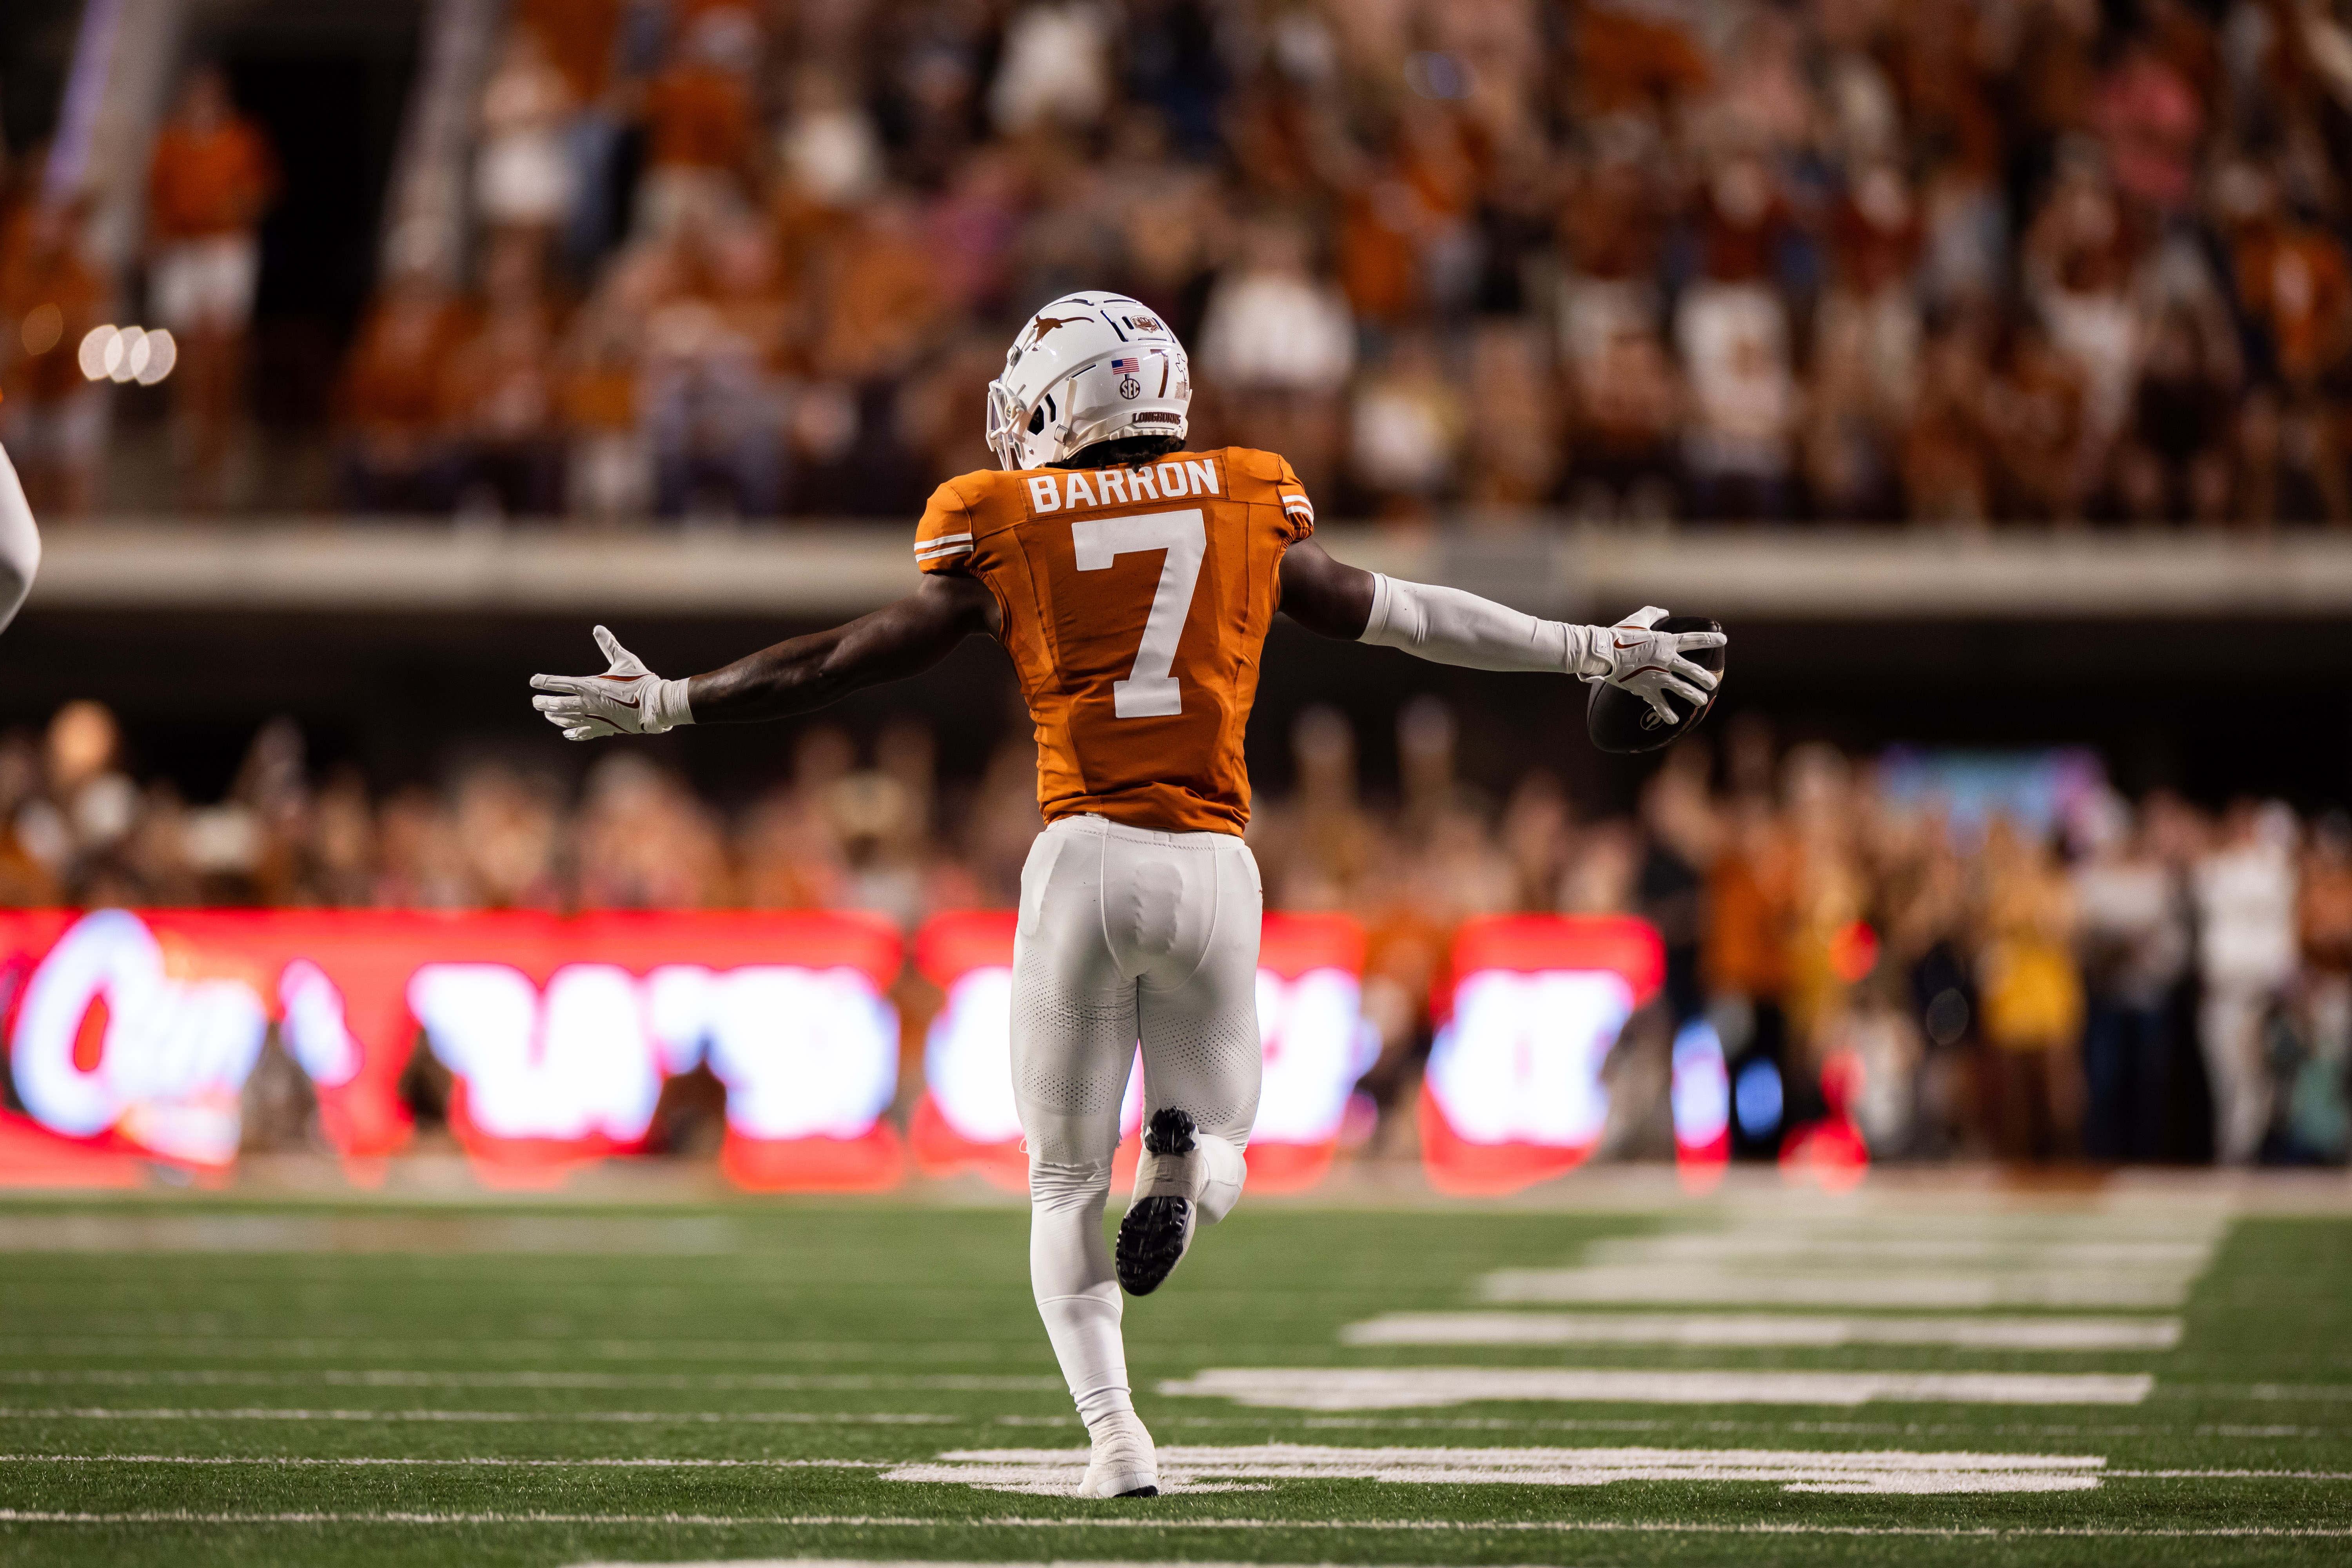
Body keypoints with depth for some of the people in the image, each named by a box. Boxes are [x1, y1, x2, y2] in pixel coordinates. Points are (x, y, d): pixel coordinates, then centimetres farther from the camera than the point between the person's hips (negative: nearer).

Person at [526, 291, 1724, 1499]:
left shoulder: (1002, 533, 3)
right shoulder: (1250, 507, 8)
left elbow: (846, 660, 7)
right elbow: (1404, 617, 16)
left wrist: (666, 705, 18)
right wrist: (1592, 653, 27)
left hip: (1086, 857, -1)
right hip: (1215, 865, 1)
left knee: (1067, 1181, 11)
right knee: (1216, 1143, 19)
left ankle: (1113, 1431, -10)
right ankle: (1190, 1160, -20)